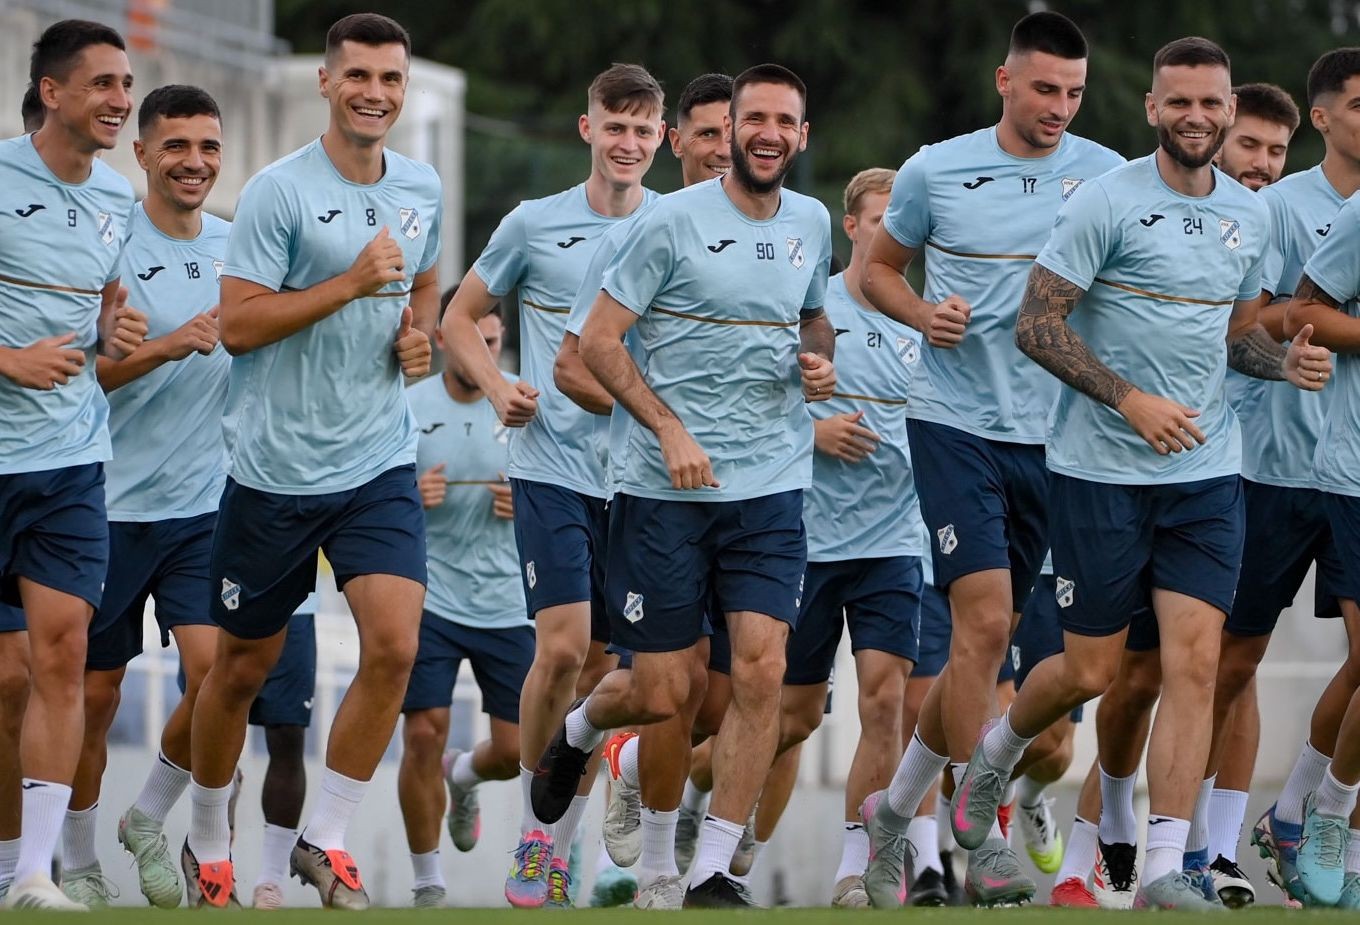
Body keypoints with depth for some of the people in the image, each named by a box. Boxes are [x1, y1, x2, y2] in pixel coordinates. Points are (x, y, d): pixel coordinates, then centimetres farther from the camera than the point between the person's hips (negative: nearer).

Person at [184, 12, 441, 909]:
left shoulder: (423, 189, 6)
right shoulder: (280, 191, -11)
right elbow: (237, 324, -16)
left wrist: (420, 333, 4)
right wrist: (350, 284, -21)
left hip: (379, 465, 4)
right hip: (275, 467, -3)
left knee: (395, 646, -15)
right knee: (242, 668, 8)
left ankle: (325, 841, -1)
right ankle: (208, 844, 29)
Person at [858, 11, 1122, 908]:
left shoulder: (1108, 176, 2)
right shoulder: (936, 171, 0)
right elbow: (880, 269, 13)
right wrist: (923, 313, -7)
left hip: (1053, 434, 3)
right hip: (956, 423, -3)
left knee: (986, 637, 8)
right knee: (985, 619, -14)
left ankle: (896, 808, 24)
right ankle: (983, 839, -10)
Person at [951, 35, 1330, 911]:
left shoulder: (1251, 214, 9)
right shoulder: (1108, 202, -9)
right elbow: (1037, 324, -11)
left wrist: (1284, 360, 0)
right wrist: (1130, 400, -20)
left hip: (1208, 473, 4)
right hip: (1103, 469, -4)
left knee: (1195, 662, -8)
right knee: (1090, 670, 3)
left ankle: (1167, 869, -6)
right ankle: (995, 750, 36)